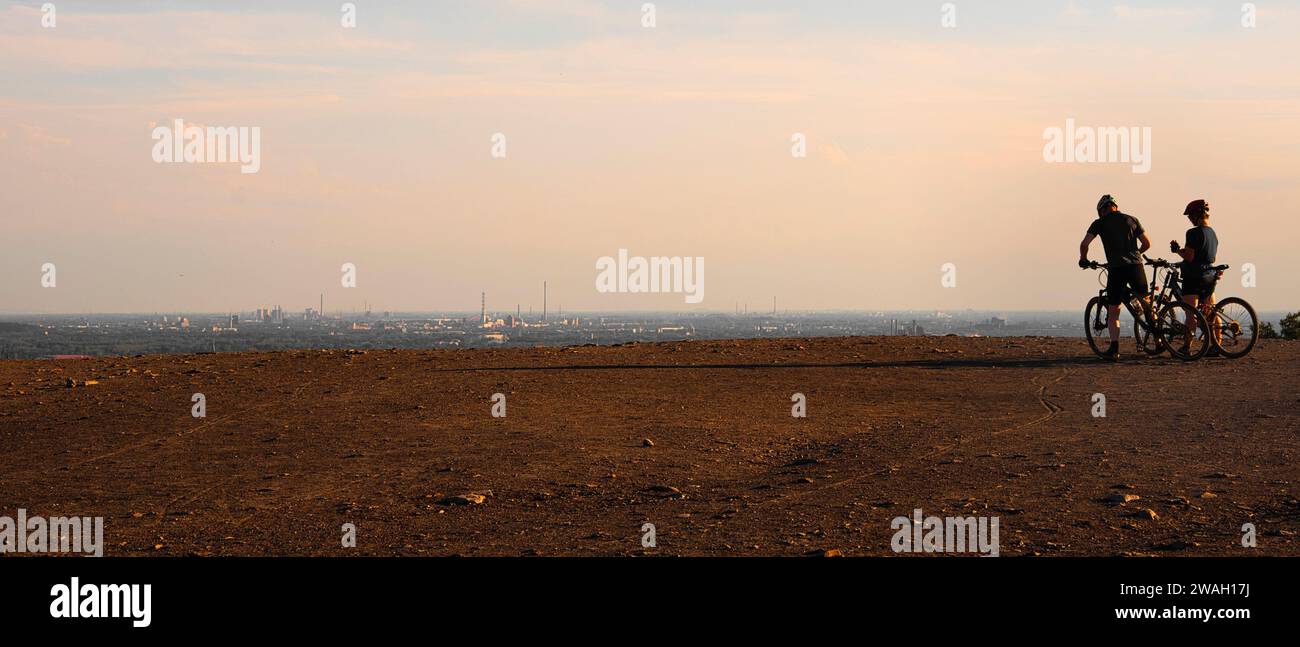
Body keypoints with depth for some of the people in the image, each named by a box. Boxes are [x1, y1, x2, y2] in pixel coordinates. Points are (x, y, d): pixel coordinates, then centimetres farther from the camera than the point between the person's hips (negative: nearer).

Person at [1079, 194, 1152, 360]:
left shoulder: (1100, 223, 8)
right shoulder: (1132, 220, 16)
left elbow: (1084, 244, 2)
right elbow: (1147, 243, 18)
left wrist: (1083, 259, 21)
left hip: (1116, 268, -2)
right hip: (1135, 265, 2)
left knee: (1113, 310, 4)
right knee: (1144, 298, 25)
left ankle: (1114, 349, -6)